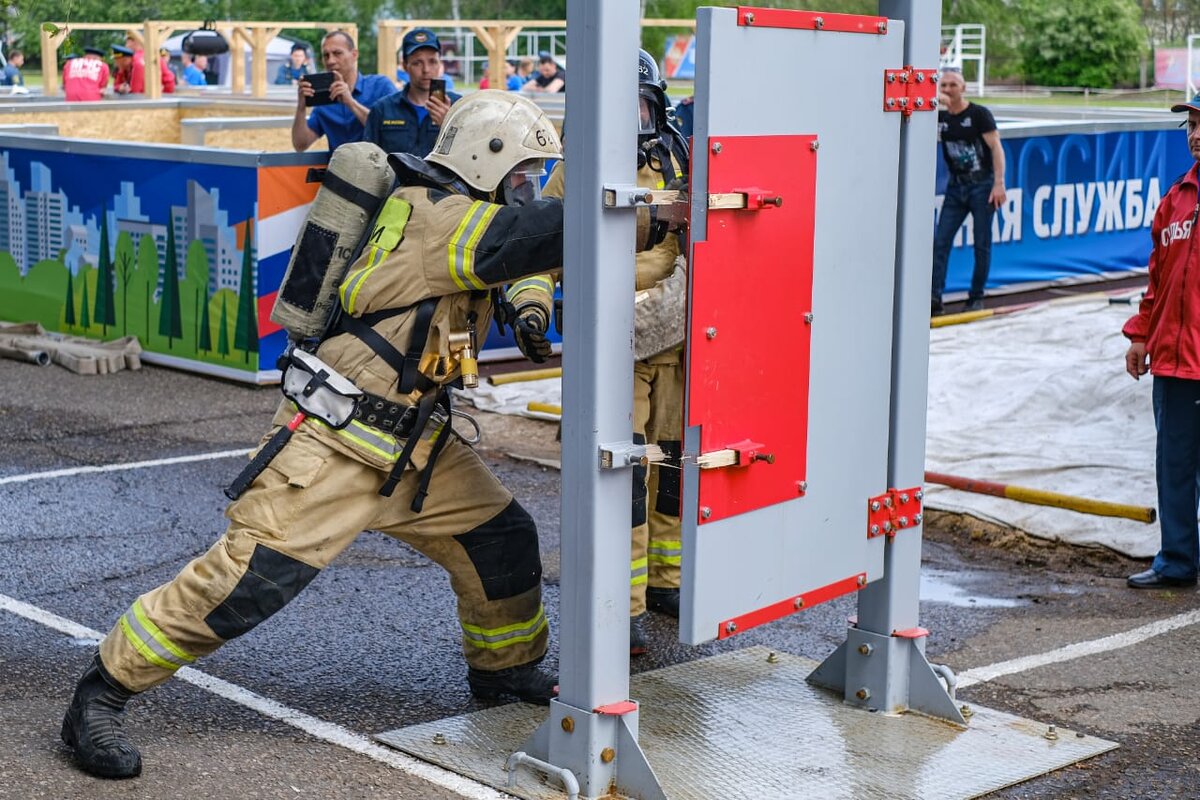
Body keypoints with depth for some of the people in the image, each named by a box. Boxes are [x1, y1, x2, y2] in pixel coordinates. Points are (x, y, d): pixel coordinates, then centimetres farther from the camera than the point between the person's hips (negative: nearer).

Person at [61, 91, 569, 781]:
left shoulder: (461, 219, 11)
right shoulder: (438, 215, -17)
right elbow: (542, 233, -24)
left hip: (413, 441, 10)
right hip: (338, 441, -10)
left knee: (502, 538, 11)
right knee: (251, 575, -11)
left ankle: (505, 664, 35)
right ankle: (100, 697, 0)